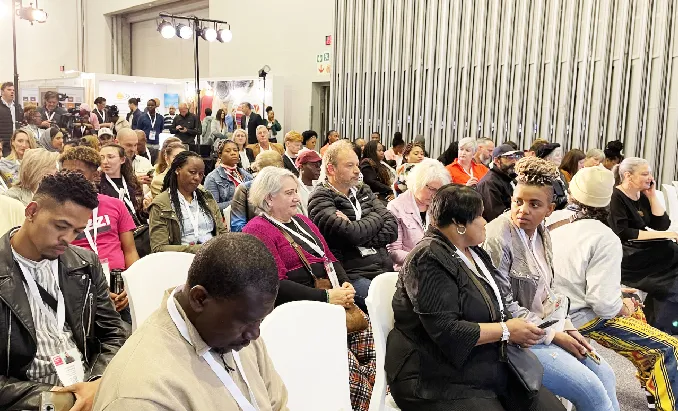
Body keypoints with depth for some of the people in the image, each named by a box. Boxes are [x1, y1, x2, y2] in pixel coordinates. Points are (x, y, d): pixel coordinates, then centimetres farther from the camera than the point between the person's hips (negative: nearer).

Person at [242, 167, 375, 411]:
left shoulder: (302, 221, 20)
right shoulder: (258, 230, -6)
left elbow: (329, 259, 20)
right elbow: (276, 285, -15)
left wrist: (345, 284, -2)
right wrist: (326, 297, -19)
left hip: (332, 302, 8)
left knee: (372, 346, -10)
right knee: (344, 360, -24)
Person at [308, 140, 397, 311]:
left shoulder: (363, 191, 17)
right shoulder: (320, 199, -2)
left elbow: (392, 229, 6)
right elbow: (351, 234, -17)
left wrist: (359, 235, -9)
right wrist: (377, 218, 1)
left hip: (385, 270, 6)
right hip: (353, 275, -6)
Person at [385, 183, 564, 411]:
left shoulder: (475, 253, 12)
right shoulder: (429, 260, -17)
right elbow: (446, 331, -23)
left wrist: (519, 328, -3)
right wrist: (507, 331, -13)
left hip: (492, 370, 9)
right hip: (443, 382, -8)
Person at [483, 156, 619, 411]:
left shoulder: (541, 234, 5)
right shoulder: (498, 238, -21)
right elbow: (503, 305, -21)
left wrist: (566, 326, 1)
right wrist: (554, 335, -15)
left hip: (547, 326, 8)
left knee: (605, 375, 12)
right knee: (591, 390, -9)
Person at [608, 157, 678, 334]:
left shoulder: (643, 196, 13)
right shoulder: (616, 197, -11)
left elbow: (663, 224, 8)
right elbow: (622, 234, -20)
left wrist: (652, 196, 2)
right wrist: (661, 235, -18)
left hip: (641, 251, 8)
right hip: (625, 257, -8)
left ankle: (661, 325, -8)